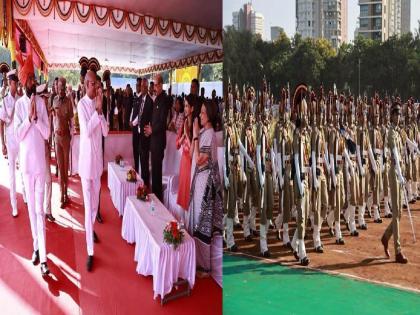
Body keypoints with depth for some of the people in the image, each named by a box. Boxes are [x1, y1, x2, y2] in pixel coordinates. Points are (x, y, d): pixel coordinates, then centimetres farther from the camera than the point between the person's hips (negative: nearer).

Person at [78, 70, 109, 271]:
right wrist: (97, 110, -22)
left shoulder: (97, 103, 6)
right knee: (88, 206, -5)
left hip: (97, 158, 6)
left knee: (95, 200, 20)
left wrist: (100, 110, -13)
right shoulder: (82, 104, -12)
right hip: (86, 158, -6)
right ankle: (90, 252, 0)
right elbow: (87, 131, -24)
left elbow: (105, 132, 0)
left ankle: (91, 229, 44)